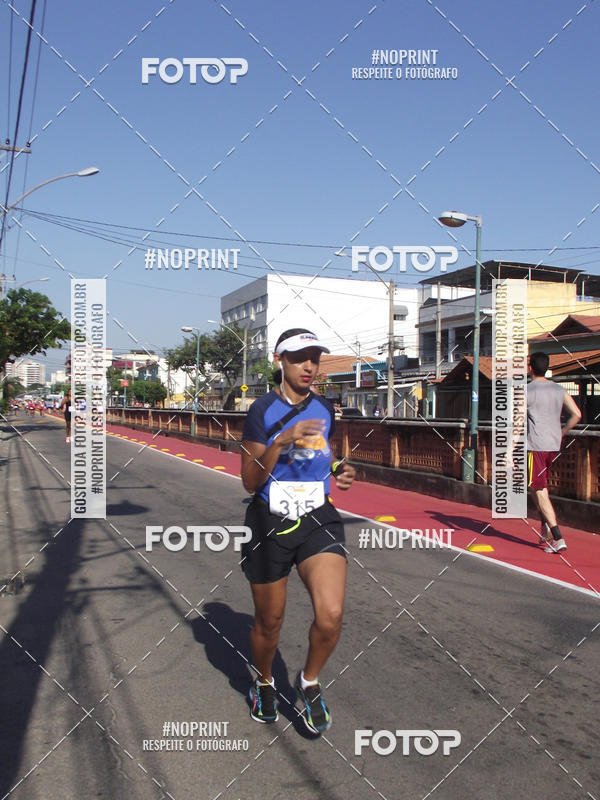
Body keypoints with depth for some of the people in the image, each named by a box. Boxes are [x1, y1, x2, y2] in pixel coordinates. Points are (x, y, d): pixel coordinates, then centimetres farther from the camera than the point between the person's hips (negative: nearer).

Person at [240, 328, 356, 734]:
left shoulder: (324, 408, 6)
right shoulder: (263, 410, -7)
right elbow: (250, 482, -11)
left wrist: (339, 471, 1)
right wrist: (281, 443, -25)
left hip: (319, 521, 3)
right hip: (270, 523, -2)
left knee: (331, 615, -16)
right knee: (269, 622, 11)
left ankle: (310, 680, 15)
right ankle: (264, 682, 43)